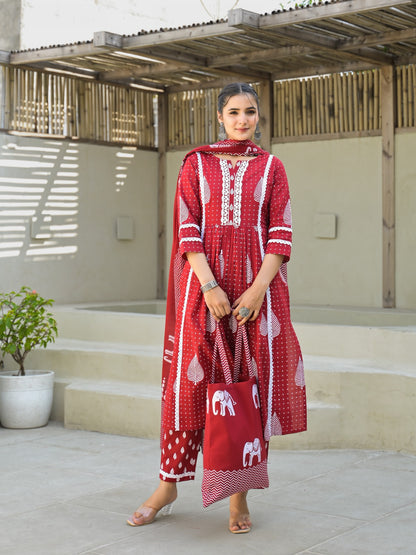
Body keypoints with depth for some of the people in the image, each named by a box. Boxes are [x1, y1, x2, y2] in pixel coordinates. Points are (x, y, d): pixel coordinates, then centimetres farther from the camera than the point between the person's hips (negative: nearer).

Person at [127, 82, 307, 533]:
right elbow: (187, 226, 0)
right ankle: (168, 485, 12)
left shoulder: (271, 167, 10)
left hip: (257, 285, 1)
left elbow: (280, 233, 2)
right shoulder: (197, 163, 9)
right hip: (204, 283, 0)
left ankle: (239, 494, 8)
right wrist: (209, 285, -13)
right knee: (190, 379, 0)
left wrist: (258, 289, -12)